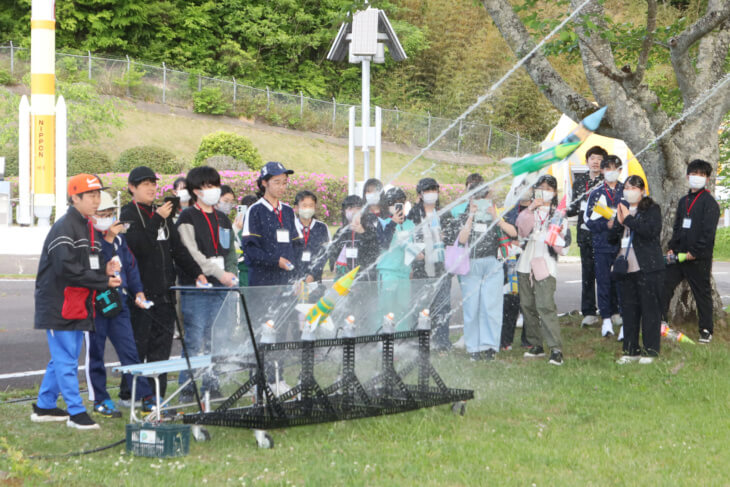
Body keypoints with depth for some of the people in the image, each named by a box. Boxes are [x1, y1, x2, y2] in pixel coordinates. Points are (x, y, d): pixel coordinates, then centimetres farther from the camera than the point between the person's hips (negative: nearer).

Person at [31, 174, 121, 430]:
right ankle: (76, 412, -1)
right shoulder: (64, 228, -15)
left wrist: (104, 269, -2)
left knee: (63, 358, 15)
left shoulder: (88, 227, 16)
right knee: (66, 359, -4)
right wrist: (103, 281, -20)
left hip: (79, 306, 10)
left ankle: (44, 406, 26)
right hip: (58, 306, -10)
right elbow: (67, 269, -24)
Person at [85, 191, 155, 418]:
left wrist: (137, 290, 12)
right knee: (95, 352, 4)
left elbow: (130, 263, 20)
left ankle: (145, 396, 4)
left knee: (129, 350, 3)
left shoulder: (118, 236, 14)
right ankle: (100, 399, 13)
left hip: (119, 302, 6)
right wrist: (108, 239, -23)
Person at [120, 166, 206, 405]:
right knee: (138, 343, -2)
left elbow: (177, 248, 17)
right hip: (140, 291, -6)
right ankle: (128, 395, 7)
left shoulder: (163, 213, 16)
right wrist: (157, 220, -19)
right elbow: (138, 245, -20)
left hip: (164, 291, 6)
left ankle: (156, 394, 12)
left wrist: (197, 272, 8)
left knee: (162, 342, 6)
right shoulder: (128, 214, -4)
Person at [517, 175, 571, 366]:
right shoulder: (529, 211, 16)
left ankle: (556, 349, -18)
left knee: (545, 306, -16)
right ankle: (535, 345, 18)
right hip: (525, 264, 4)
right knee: (527, 305, 6)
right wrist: (530, 209, -10)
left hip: (545, 266, -4)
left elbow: (563, 247, 3)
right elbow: (522, 230, -6)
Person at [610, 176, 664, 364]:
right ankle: (631, 350, 15)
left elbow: (650, 231, -20)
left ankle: (651, 351, 5)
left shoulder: (652, 209, -3)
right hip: (627, 268, 6)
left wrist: (628, 218, -15)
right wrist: (619, 223, -4)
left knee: (650, 309, -2)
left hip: (648, 268, -6)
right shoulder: (622, 209, 16)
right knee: (629, 309, 8)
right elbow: (612, 238, 14)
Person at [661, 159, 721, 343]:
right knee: (664, 286, 2)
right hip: (679, 255, 7)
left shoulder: (709, 202, -8)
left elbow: (708, 232, -14)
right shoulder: (684, 201, 16)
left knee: (702, 293, 3)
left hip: (699, 258, -7)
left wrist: (694, 252, -17)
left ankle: (706, 330, 12)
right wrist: (672, 248, 7)